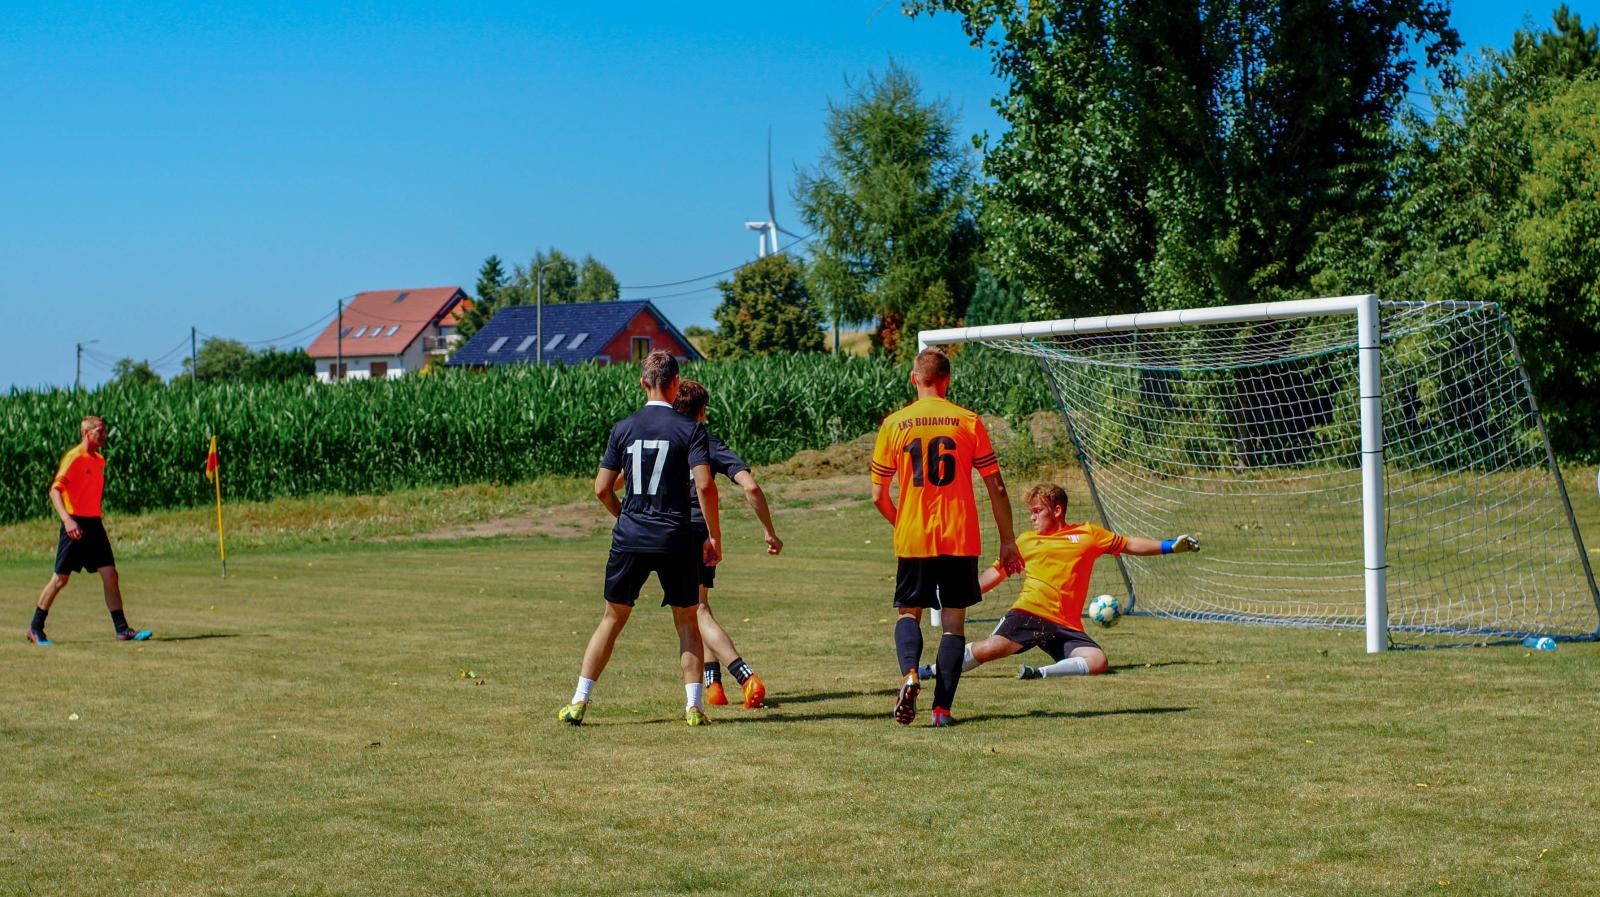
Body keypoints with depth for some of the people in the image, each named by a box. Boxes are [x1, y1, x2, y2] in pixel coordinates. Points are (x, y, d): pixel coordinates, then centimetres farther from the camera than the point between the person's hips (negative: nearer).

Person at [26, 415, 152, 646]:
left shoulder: (100, 460, 13)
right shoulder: (74, 457, -11)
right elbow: (55, 490, -17)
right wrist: (67, 519, -27)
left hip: (94, 523, 7)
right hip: (75, 524, -7)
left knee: (110, 574, -1)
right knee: (61, 578, -1)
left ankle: (122, 629, 0)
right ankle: (35, 628, 13)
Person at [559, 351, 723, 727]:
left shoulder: (623, 428, 3)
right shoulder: (689, 429, -5)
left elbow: (602, 489, 5)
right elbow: (705, 485, -14)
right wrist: (714, 536, -5)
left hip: (629, 539, 2)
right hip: (675, 541, -2)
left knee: (612, 618, 12)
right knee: (686, 621, 12)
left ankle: (579, 702, 11)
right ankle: (693, 706, 7)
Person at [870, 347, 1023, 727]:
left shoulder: (893, 424, 0)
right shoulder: (968, 422, -1)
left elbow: (878, 496, 3)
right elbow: (996, 488, -2)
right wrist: (1007, 542, 8)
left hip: (912, 540, 1)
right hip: (960, 540, 0)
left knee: (908, 612, 16)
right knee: (954, 621, 8)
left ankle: (910, 674, -12)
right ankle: (942, 708, 1)